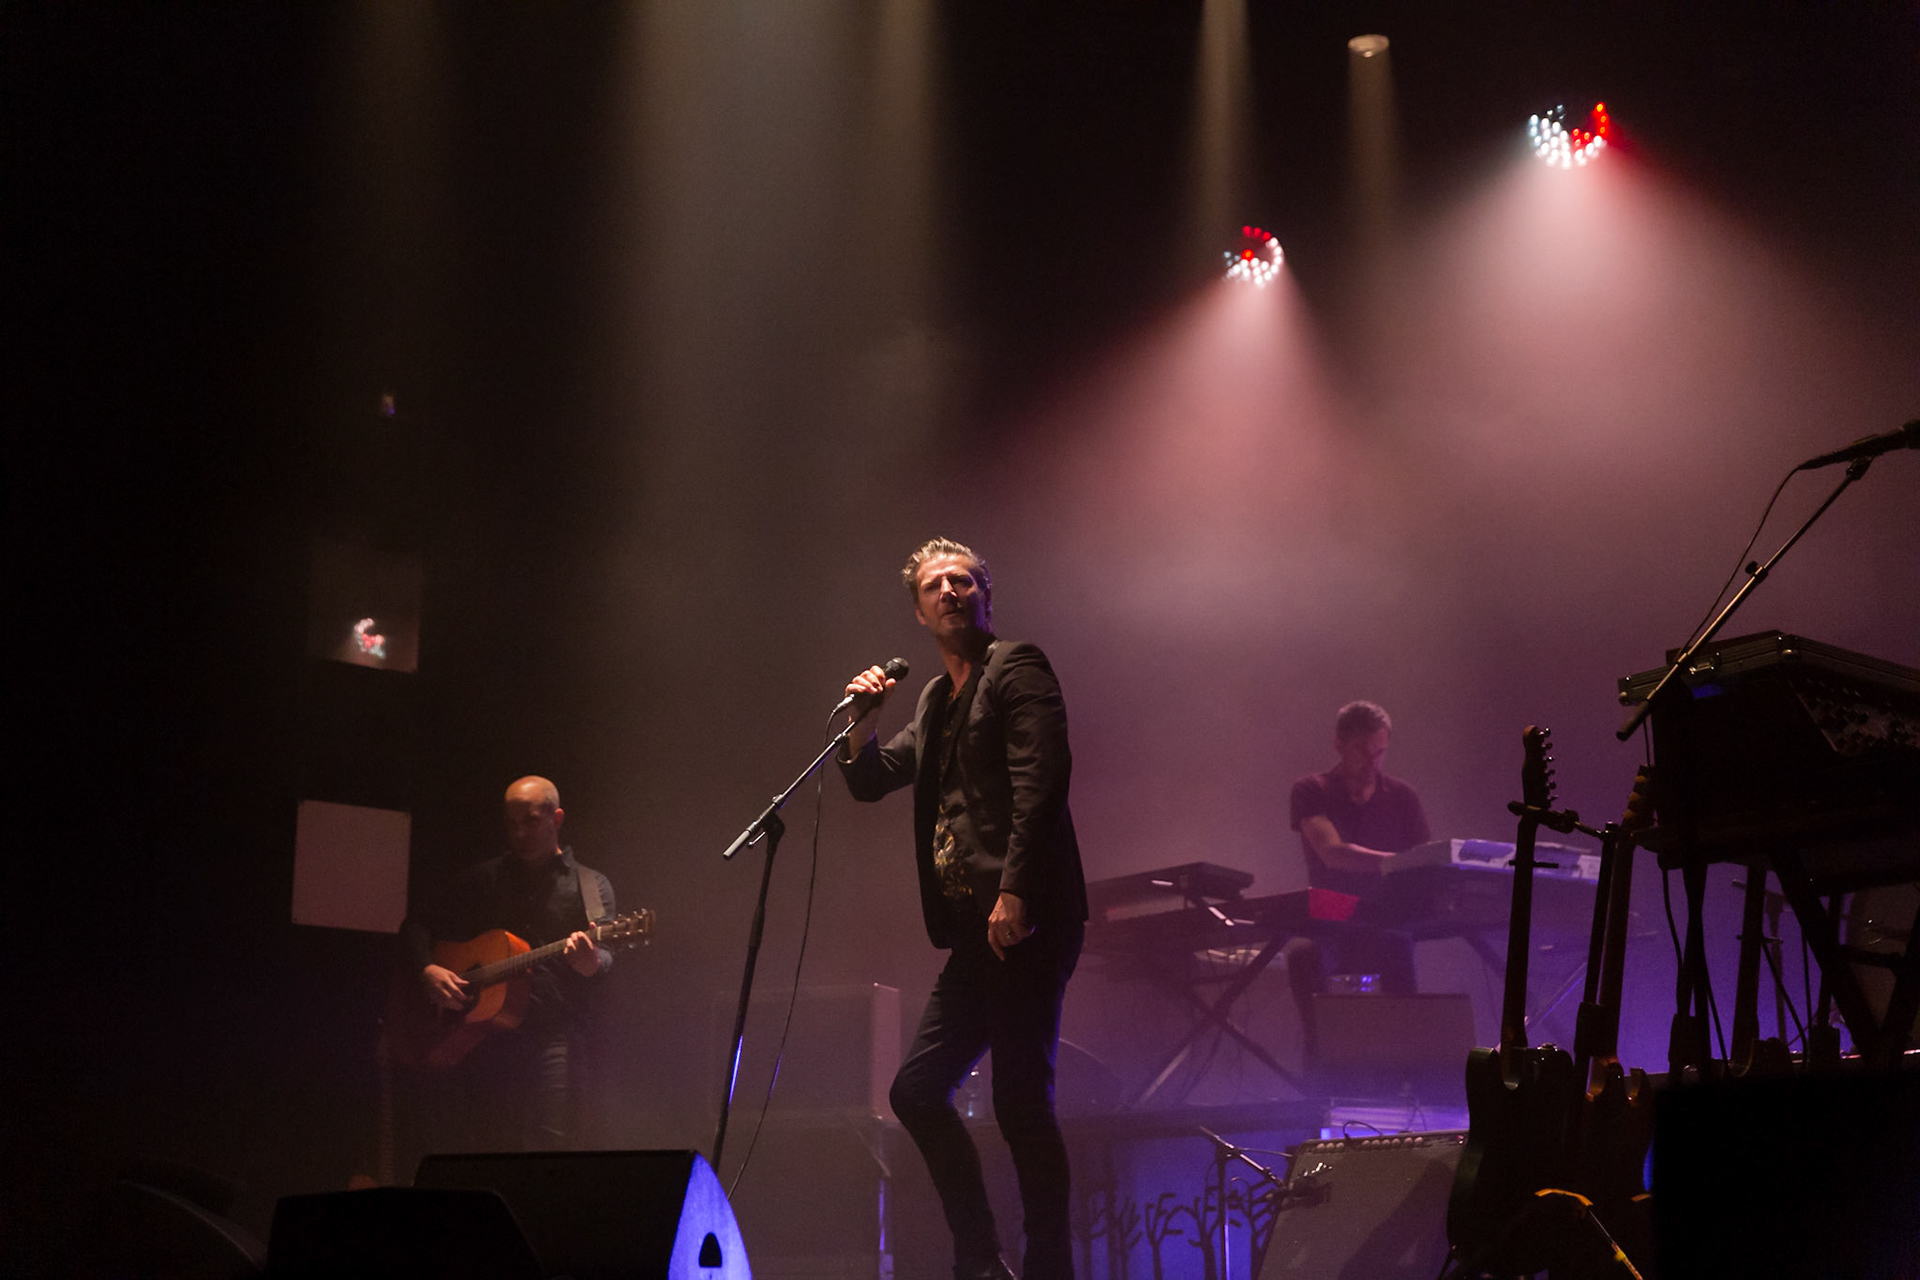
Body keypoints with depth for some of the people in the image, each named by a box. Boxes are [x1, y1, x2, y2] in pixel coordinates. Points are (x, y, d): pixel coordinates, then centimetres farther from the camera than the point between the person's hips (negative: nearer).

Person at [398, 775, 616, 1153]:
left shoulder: (591, 887, 11)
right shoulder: (481, 881, 17)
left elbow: (607, 959, -2)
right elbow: (417, 926, 18)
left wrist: (590, 964, -27)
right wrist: (427, 971, -3)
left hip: (551, 1038, -2)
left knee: (548, 1144, -15)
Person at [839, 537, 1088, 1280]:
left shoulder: (1017, 670, -2)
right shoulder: (935, 701, 22)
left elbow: (1038, 782, -14)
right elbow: (868, 781, 26)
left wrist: (1014, 893, -23)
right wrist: (863, 719, 7)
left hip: (1022, 921, -9)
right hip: (973, 932, 9)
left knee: (1020, 1101, -10)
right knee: (917, 1090, 7)